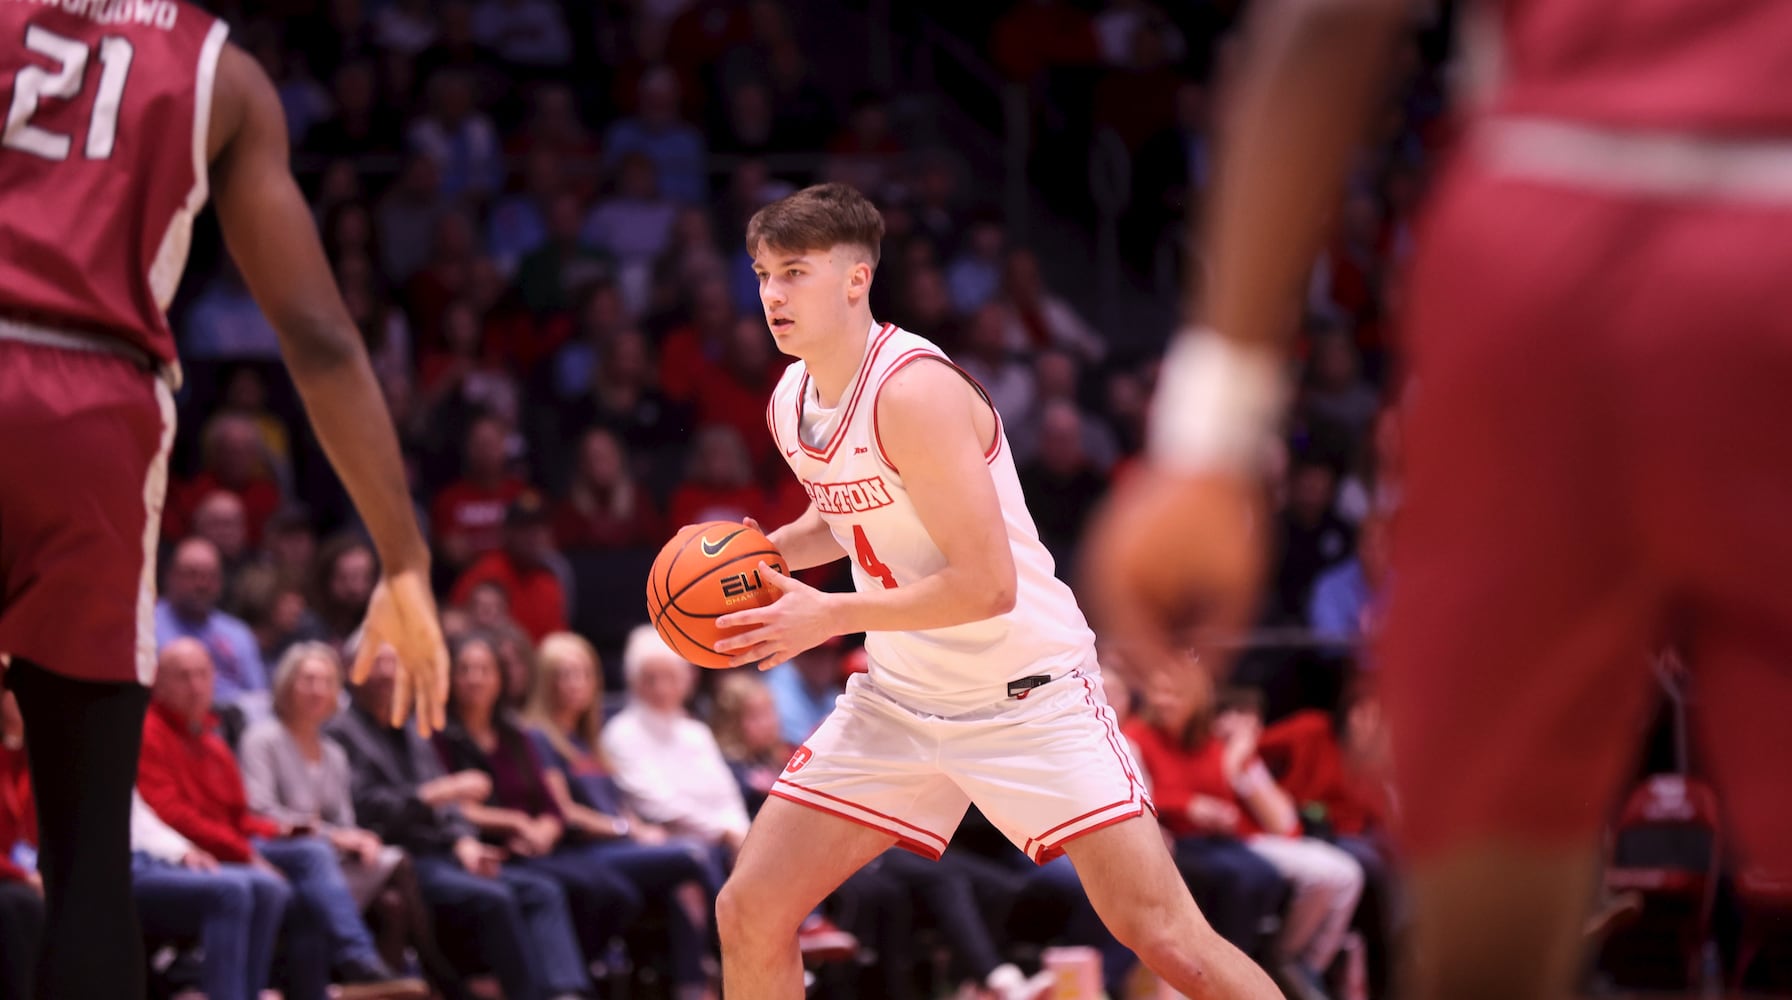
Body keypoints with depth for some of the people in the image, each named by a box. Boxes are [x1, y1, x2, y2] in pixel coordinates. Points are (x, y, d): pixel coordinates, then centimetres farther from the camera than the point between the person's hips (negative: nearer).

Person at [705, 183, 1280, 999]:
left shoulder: (913, 391, -22)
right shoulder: (790, 404, 3)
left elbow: (987, 584, -25)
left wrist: (830, 617, -21)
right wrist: (764, 553, 4)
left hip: (1027, 695, -8)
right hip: (899, 700, 8)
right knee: (749, 913, 0)